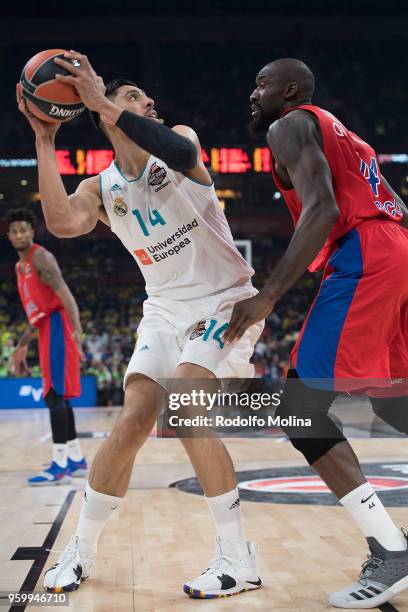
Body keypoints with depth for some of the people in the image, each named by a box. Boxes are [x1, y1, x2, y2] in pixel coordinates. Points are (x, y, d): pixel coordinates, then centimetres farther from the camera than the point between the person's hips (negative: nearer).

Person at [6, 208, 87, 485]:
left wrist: (77, 330, -33)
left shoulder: (40, 257, -8)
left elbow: (65, 296, -21)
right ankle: (77, 460, 20)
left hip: (56, 327, -10)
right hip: (46, 330, 10)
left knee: (54, 396, -14)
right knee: (58, 397, 12)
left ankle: (60, 466, -14)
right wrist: (22, 346, 28)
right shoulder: (20, 266, 21)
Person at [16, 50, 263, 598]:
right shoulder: (101, 189, 3)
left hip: (226, 300, -4)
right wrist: (44, 141, -19)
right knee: (133, 420, -8)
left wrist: (102, 102, -32)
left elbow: (183, 154, -32)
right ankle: (81, 550, 12)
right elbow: (63, 223, -20)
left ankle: (239, 561, -15)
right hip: (167, 308, 4)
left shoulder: (178, 140, -5)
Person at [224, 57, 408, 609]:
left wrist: (268, 295, -20)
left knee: (300, 410, -10)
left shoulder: (290, 126, 1)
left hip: (361, 261, -10)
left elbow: (322, 209, -17)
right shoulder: (341, 135, 30)